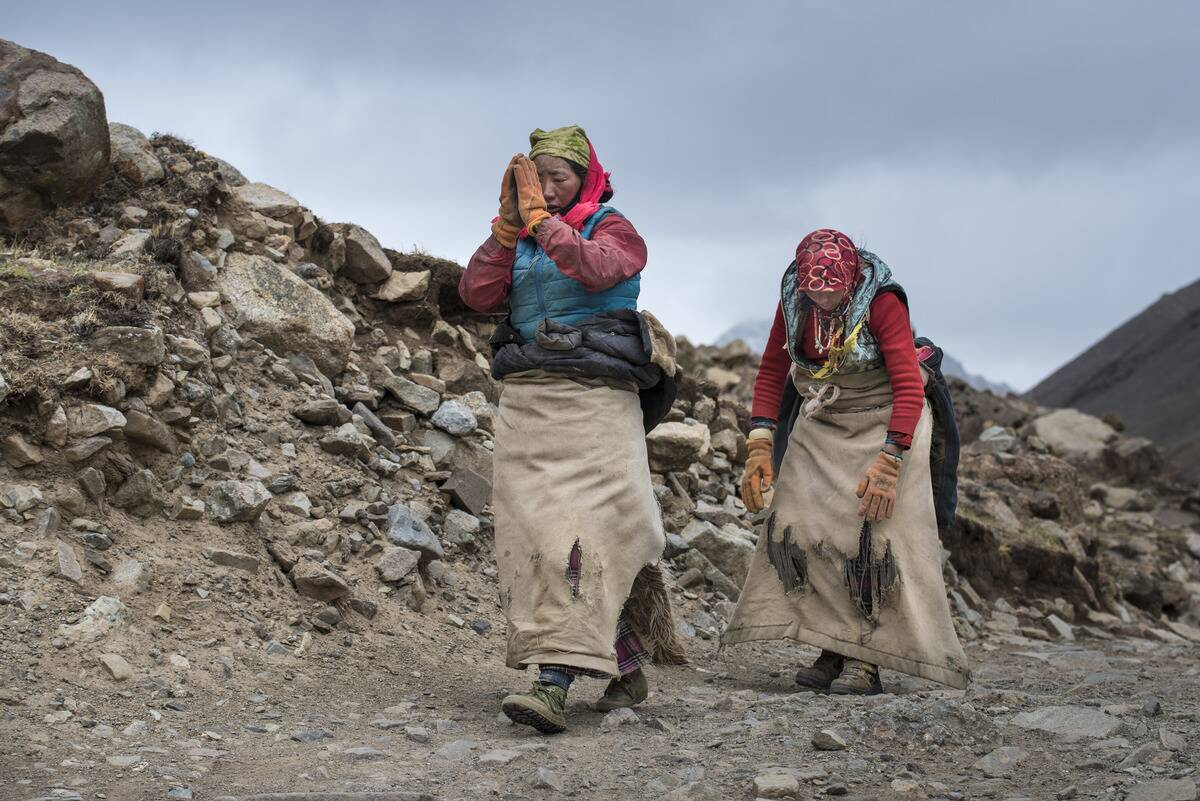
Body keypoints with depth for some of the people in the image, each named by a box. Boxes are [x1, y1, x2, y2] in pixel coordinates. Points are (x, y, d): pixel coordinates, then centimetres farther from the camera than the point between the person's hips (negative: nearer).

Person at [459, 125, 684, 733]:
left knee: (583, 531, -15)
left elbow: (597, 269, -17)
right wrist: (508, 223, -2)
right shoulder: (520, 237, 19)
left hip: (595, 399, -5)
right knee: (530, 531, -3)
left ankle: (554, 683, -24)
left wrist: (540, 217, -9)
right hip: (526, 400, 5)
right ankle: (628, 666, 7)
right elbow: (477, 294, 4)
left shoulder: (614, 228, 5)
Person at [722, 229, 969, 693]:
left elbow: (909, 387, -24)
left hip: (884, 424, -5)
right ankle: (832, 651, -3)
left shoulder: (882, 301, -22)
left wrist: (888, 462, -31)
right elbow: (772, 371, 4)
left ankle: (865, 660, -10)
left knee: (875, 538, -14)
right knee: (798, 527, -7)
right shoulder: (793, 300, -6)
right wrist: (759, 445, -5)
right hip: (821, 425, 5)